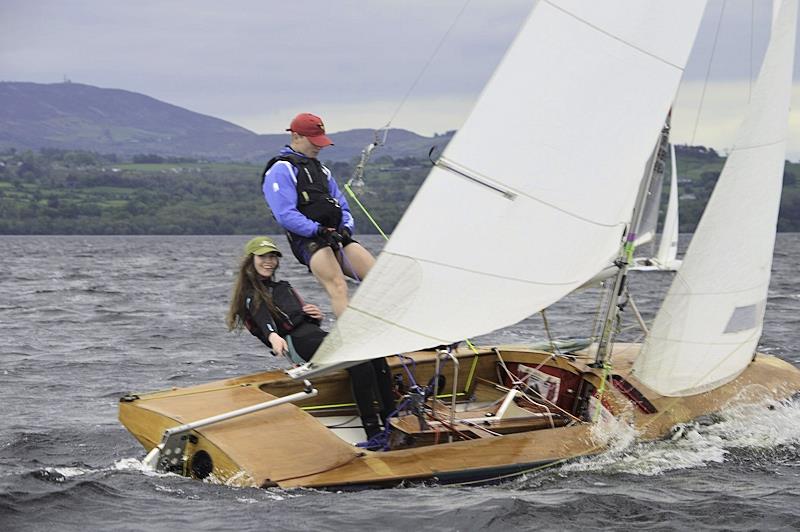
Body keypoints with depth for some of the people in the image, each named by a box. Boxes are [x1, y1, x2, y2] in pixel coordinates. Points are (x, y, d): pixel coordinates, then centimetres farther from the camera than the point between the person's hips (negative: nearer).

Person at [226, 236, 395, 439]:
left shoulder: (284, 288, 33)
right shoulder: (250, 295, 11)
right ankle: (372, 431, -37)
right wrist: (273, 336, -33)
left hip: (315, 333, 7)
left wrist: (317, 316, 10)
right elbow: (263, 321, -10)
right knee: (359, 362, -32)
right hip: (295, 341, -7)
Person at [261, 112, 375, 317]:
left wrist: (346, 228, 3)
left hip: (336, 237, 8)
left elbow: (342, 206, 26)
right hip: (308, 241, -8)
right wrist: (318, 231, -20)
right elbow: (285, 215, -12)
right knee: (338, 287, -27)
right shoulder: (281, 170, 0)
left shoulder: (320, 169, 28)